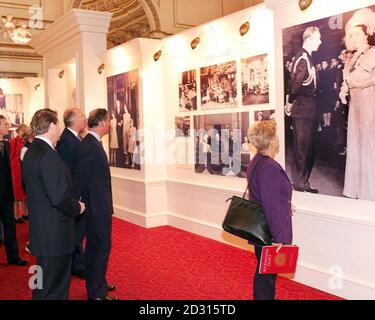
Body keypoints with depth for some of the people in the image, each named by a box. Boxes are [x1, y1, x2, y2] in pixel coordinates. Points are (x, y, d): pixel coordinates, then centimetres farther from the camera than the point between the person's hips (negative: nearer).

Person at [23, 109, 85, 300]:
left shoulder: (31, 152, 9)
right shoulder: (49, 155, -22)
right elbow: (60, 197, -26)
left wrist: (73, 205, 15)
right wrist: (77, 208, -7)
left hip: (42, 232, 10)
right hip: (54, 235, -10)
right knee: (52, 291, 2)